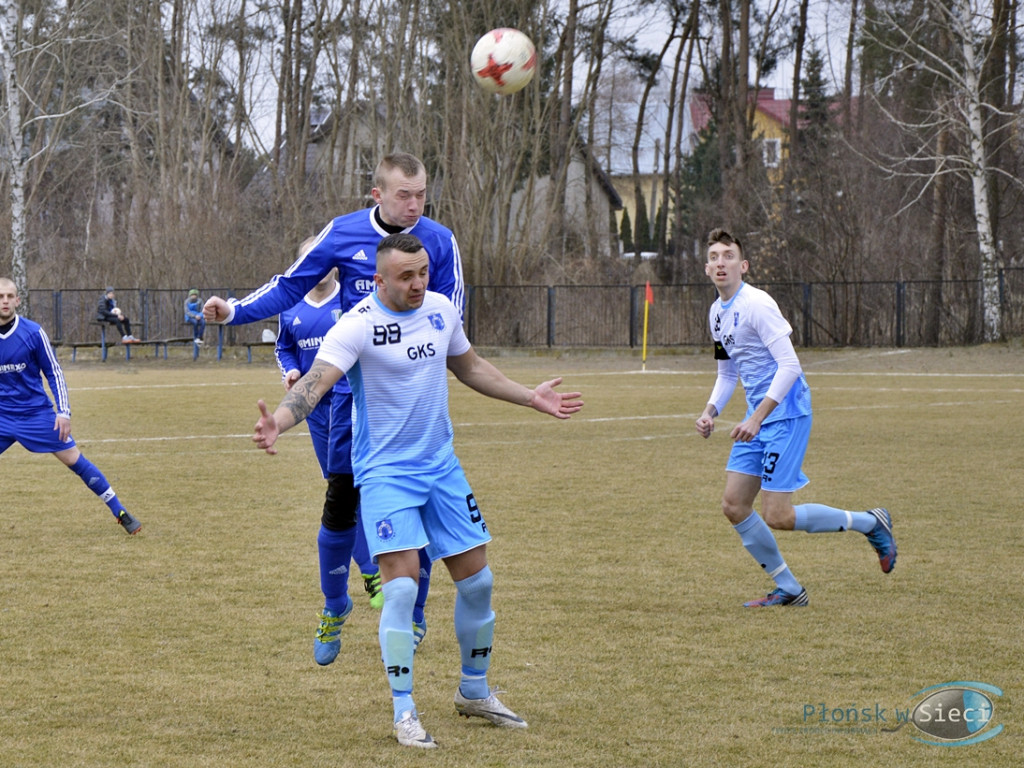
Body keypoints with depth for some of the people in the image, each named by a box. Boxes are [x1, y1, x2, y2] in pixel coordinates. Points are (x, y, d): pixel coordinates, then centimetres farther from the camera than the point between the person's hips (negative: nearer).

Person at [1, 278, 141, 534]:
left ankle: (120, 513, 6)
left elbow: (54, 373, -2)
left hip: (36, 412, -2)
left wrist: (63, 411, -8)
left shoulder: (33, 333, -10)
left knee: (74, 460, -2)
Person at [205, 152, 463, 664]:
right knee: (340, 502, -1)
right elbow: (290, 286, 6)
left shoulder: (439, 242, -4)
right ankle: (334, 609, 22)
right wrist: (235, 311, -6)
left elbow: (450, 315, 0)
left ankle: (413, 618, 16)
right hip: (354, 391, 1)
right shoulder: (344, 233, -1)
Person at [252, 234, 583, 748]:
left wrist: (531, 397, 24)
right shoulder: (357, 326, -16)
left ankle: (474, 692, 28)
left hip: (441, 465, 6)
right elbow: (317, 381, -29)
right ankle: (403, 712, -3)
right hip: (385, 473, -6)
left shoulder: (441, 310, 3)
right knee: (401, 586, -15)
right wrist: (280, 421, -47)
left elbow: (468, 366, 21)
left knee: (477, 580, 9)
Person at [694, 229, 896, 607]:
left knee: (777, 517, -12)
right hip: (759, 419, 9)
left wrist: (758, 416, -26)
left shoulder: (756, 304, -16)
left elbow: (789, 365, -22)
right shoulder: (717, 312, 13)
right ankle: (788, 589, 13)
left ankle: (870, 523, 6)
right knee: (733, 506, 2)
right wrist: (710, 411, 8)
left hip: (786, 414, -9)